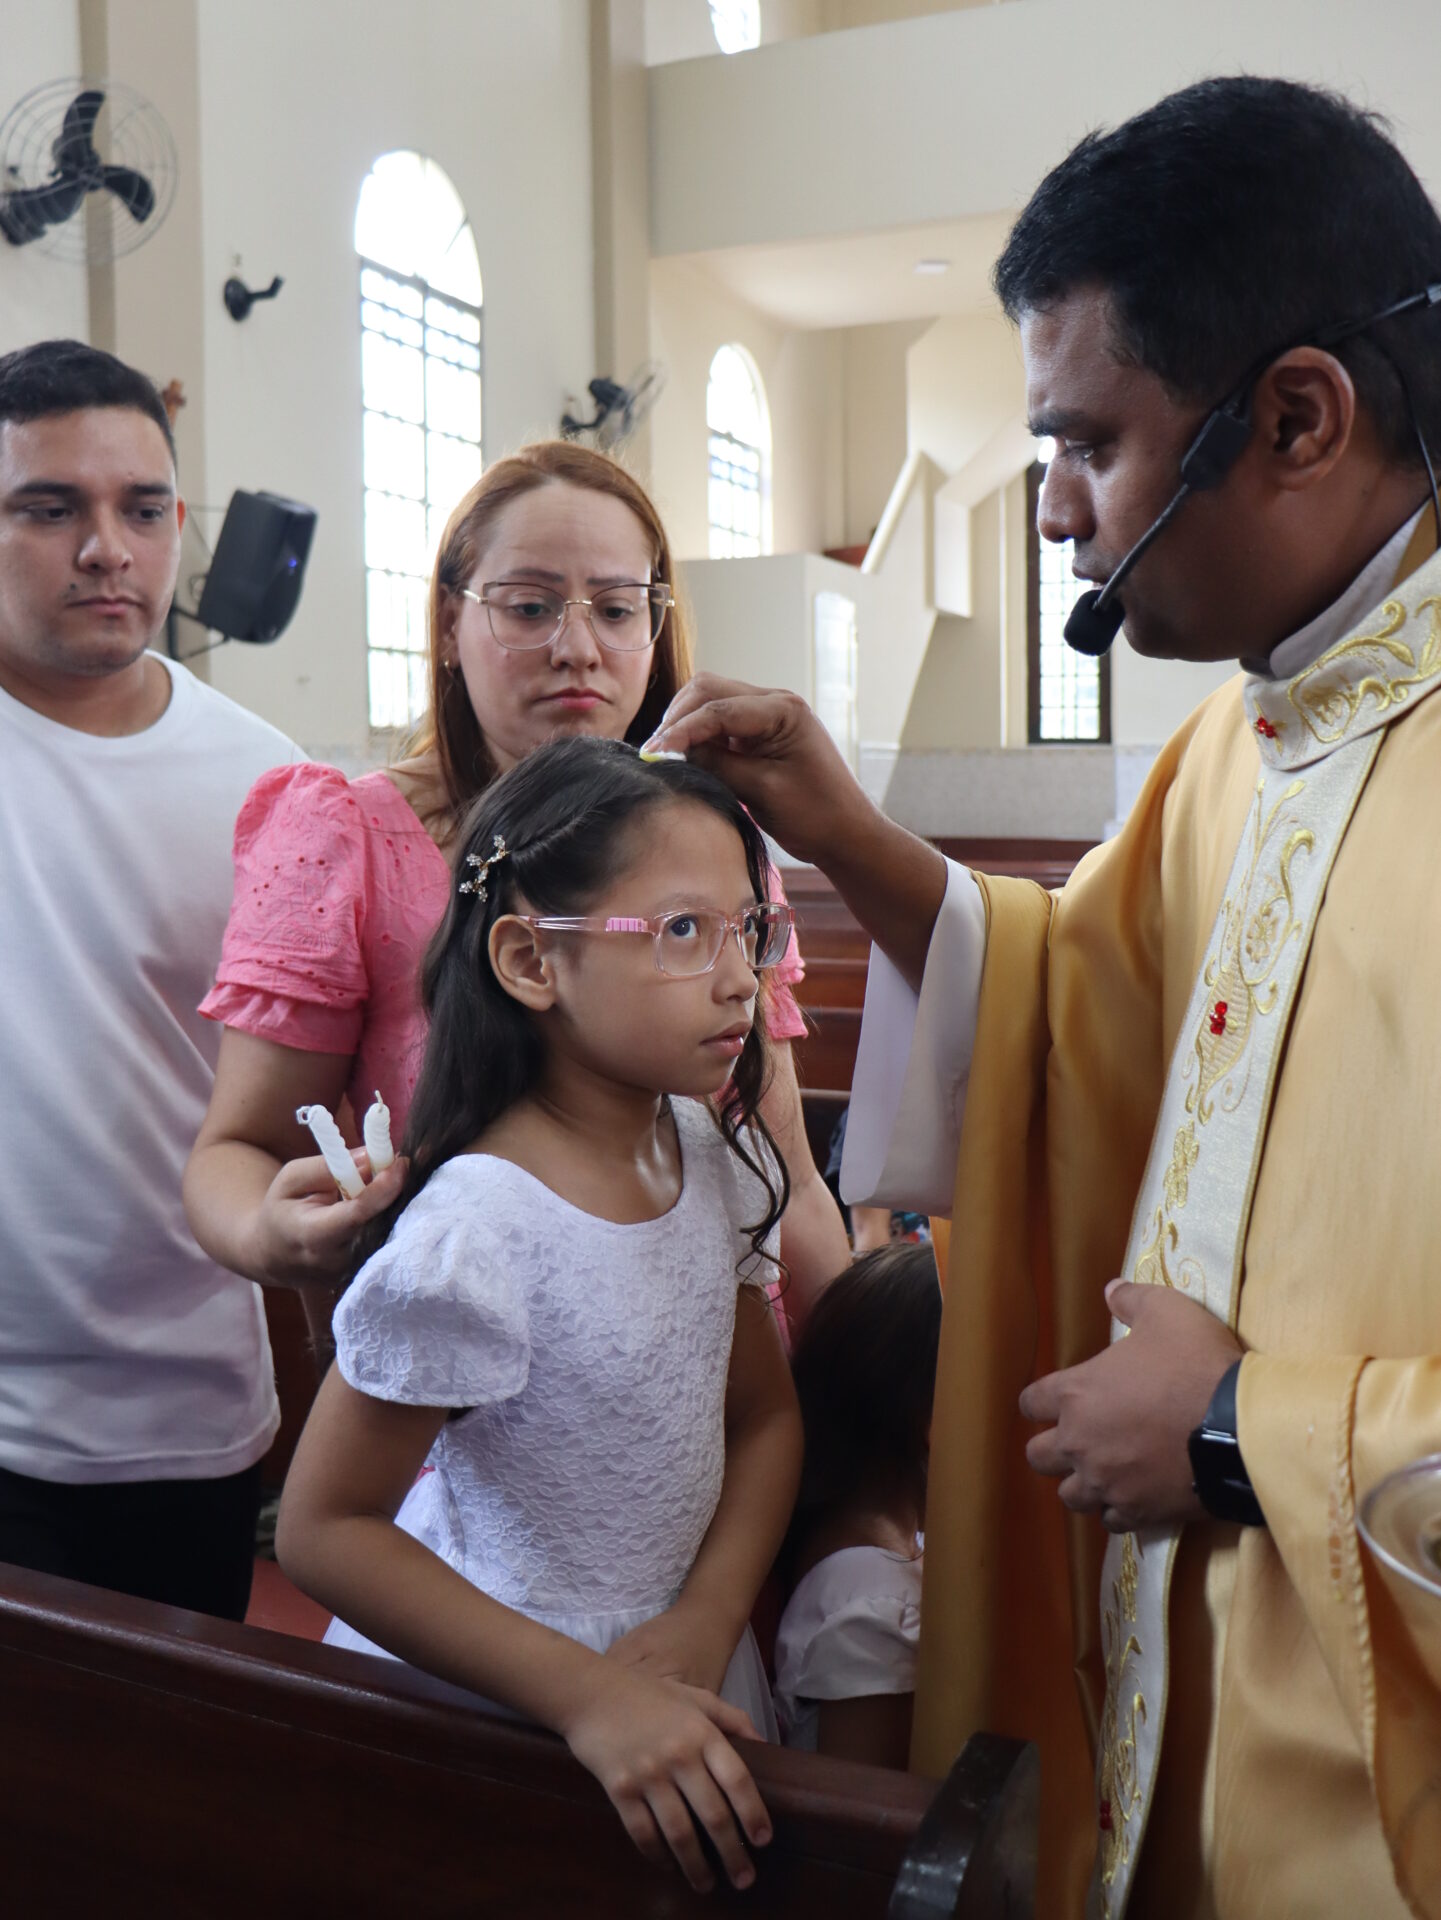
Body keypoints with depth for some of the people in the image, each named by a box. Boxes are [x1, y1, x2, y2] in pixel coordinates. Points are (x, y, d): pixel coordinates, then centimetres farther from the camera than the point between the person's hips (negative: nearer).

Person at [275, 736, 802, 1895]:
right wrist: (587, 1696, -24)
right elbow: (324, 1529, -22)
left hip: (679, 1674, 6)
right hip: (492, 1713, -6)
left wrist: (709, 1617, -12)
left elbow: (765, 1413, 3)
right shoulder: (478, 1233, -28)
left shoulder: (710, 1153, -7)